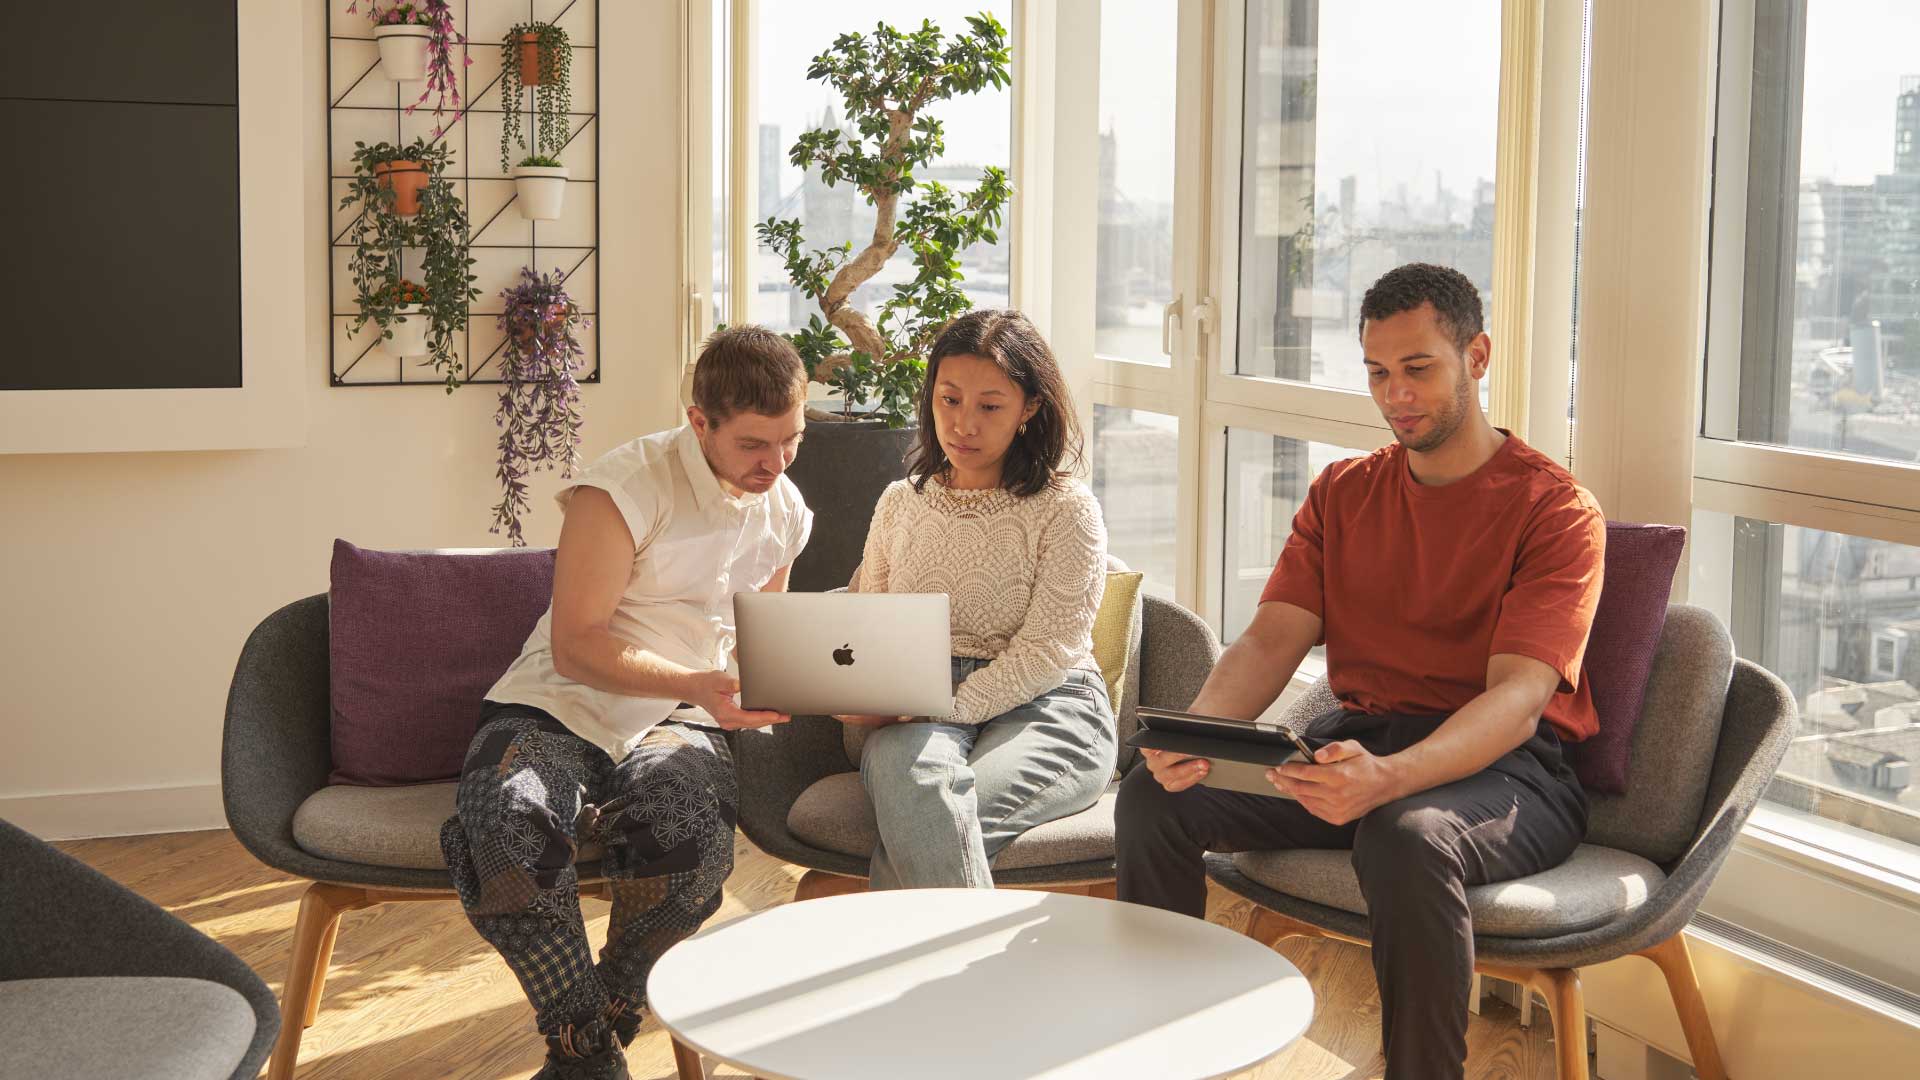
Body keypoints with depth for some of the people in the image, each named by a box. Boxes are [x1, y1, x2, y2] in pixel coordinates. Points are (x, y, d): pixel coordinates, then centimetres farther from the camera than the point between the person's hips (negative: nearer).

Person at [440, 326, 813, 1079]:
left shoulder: (787, 513, 10)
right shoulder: (626, 488, -13)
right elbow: (575, 647, -17)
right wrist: (697, 684, -28)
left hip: (674, 723, 4)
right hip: (557, 707, -3)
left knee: (693, 835, -34)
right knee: (503, 825, -38)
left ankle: (609, 1006, -1)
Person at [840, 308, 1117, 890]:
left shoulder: (1067, 510, 2)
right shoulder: (900, 503, 19)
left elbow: (1046, 652, -6)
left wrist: (944, 707, -18)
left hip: (1043, 710, -3)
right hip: (916, 717, 3)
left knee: (917, 831, -35)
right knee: (909, 775, -37)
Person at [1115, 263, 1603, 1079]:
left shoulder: (1556, 511, -5)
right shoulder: (1342, 493, 14)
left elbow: (1518, 698, -18)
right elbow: (1270, 641, 4)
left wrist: (1388, 778, -37)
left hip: (1503, 766, -5)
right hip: (1355, 741, 5)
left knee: (1406, 837, -40)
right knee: (1152, 798, -17)